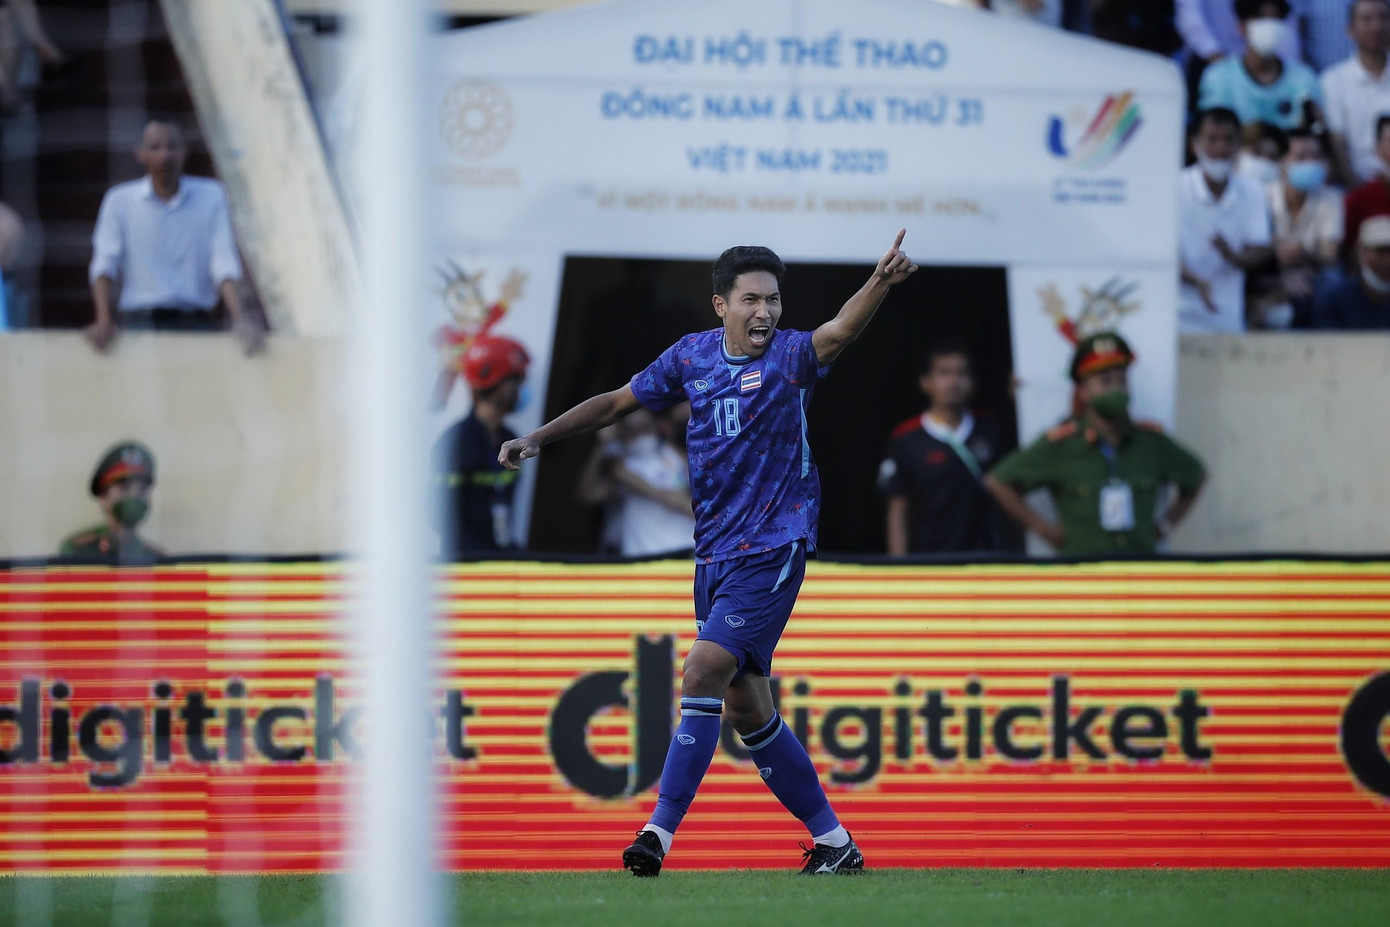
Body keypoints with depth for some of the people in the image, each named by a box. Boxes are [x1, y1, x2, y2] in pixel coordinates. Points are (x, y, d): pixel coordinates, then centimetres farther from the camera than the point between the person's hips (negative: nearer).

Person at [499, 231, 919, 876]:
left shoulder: (789, 356, -9)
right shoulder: (693, 355, 7)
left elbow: (838, 332, -30)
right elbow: (617, 404, 18)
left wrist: (880, 283, -49)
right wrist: (538, 438, 12)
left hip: (772, 550, -7)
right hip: (714, 552, 7)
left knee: (703, 672, -19)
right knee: (747, 708, 10)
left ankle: (660, 833, -18)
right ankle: (833, 840, 21)